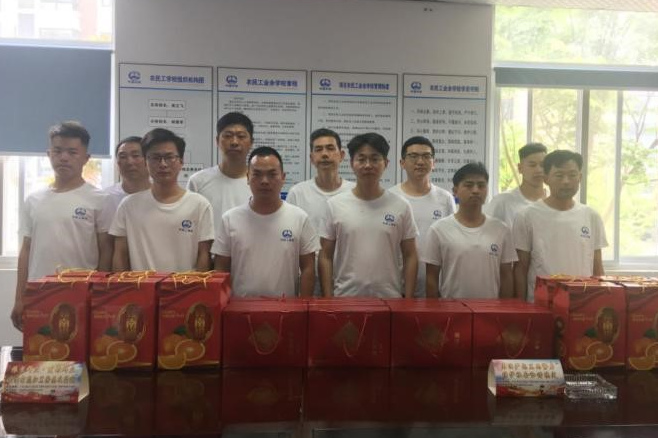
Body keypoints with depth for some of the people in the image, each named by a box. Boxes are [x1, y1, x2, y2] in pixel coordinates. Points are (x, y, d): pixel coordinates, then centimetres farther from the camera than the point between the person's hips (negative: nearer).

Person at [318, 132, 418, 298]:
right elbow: (326, 257, 0)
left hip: (390, 300, 1)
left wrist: (408, 300, -3)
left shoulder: (401, 206, -1)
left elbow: (409, 256, 2)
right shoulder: (334, 205, -2)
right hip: (345, 299, 0)